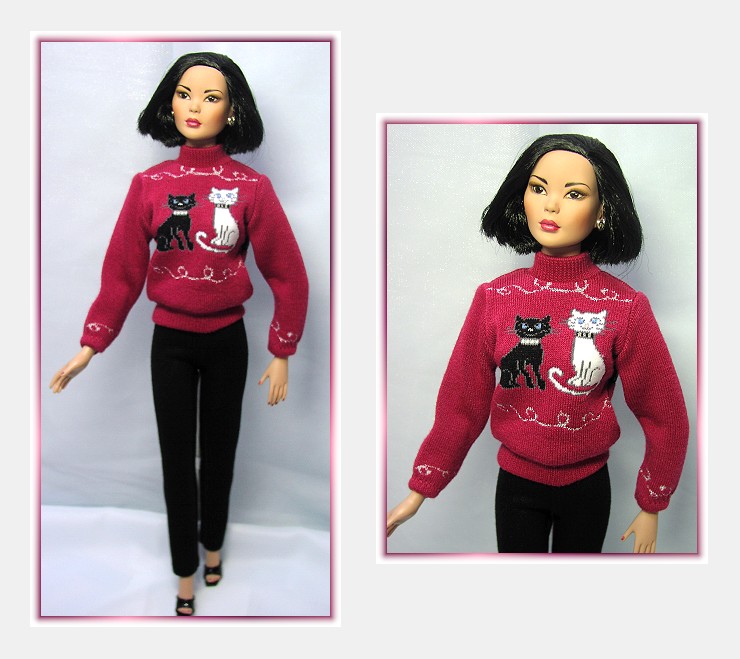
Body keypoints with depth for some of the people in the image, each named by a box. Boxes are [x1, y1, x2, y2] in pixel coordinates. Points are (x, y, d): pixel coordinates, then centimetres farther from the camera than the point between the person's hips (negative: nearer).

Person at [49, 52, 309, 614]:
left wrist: (282, 355, -4)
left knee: (219, 451, 14)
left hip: (227, 339, -1)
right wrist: (90, 346, -3)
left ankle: (212, 547, 39)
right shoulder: (149, 185, -5)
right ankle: (186, 576, 25)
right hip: (170, 340, 1)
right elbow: (122, 270, -1)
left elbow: (288, 276, -6)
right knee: (177, 458, 8)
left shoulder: (251, 187, -10)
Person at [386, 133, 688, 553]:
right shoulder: (494, 299, -10)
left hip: (588, 485, 0)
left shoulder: (626, 308, -14)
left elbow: (664, 415, -5)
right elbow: (461, 404, -5)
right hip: (516, 483, 1)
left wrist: (651, 506, 2)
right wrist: (420, 490, -4)